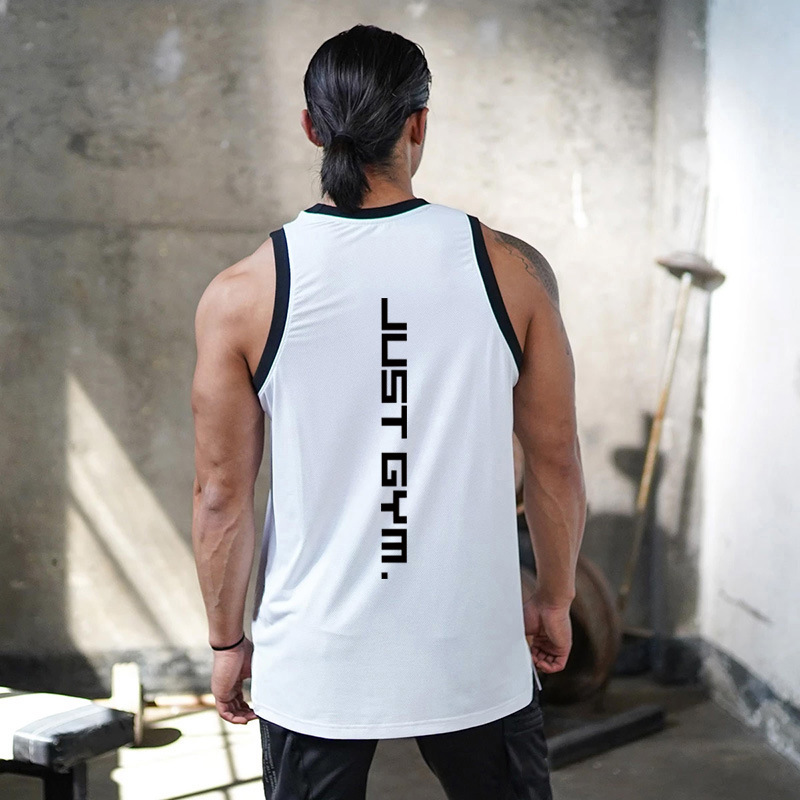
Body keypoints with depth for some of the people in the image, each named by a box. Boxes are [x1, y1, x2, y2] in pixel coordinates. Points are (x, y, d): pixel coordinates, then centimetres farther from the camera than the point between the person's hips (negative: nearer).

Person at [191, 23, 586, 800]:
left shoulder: (242, 295, -9)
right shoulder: (511, 269, -7)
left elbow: (221, 495, -5)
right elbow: (556, 463, -1)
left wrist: (227, 641, 9)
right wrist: (555, 599, 13)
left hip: (314, 668, 0)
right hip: (474, 654, 1)